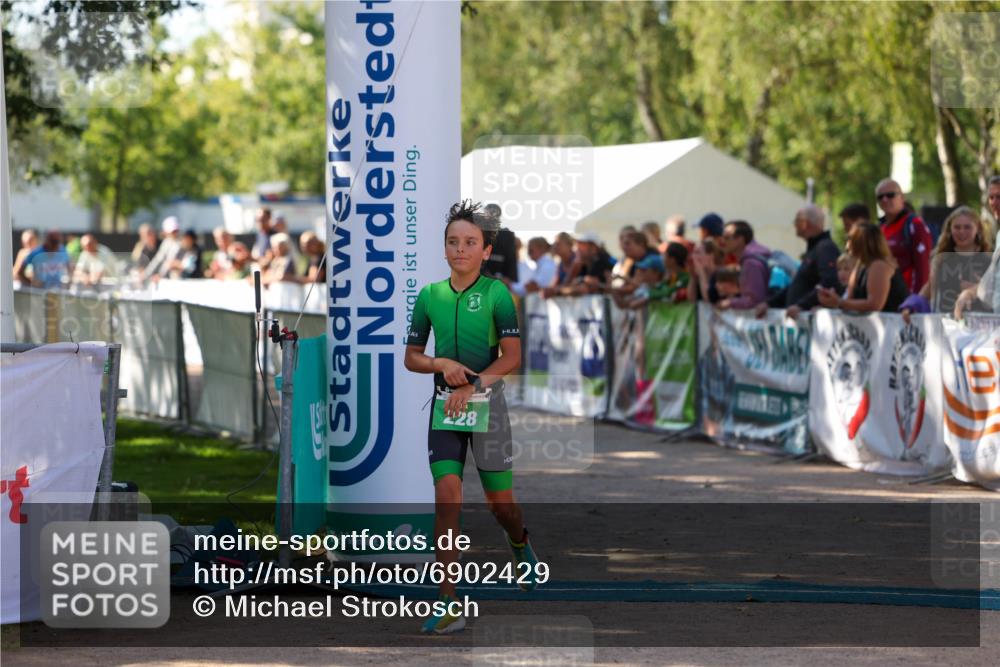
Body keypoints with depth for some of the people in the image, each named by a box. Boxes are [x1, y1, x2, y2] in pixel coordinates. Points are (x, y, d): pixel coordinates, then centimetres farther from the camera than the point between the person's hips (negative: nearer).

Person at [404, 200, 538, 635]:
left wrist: (470, 386, -16)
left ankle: (521, 546, 45)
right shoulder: (429, 296, 6)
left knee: (500, 501, 7)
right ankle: (449, 606, -14)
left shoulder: (496, 293, -5)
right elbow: (411, 357, 11)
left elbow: (512, 356, -9)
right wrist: (442, 364, -9)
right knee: (447, 496, -11)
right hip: (444, 404, 2)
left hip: (486, 402, -2)